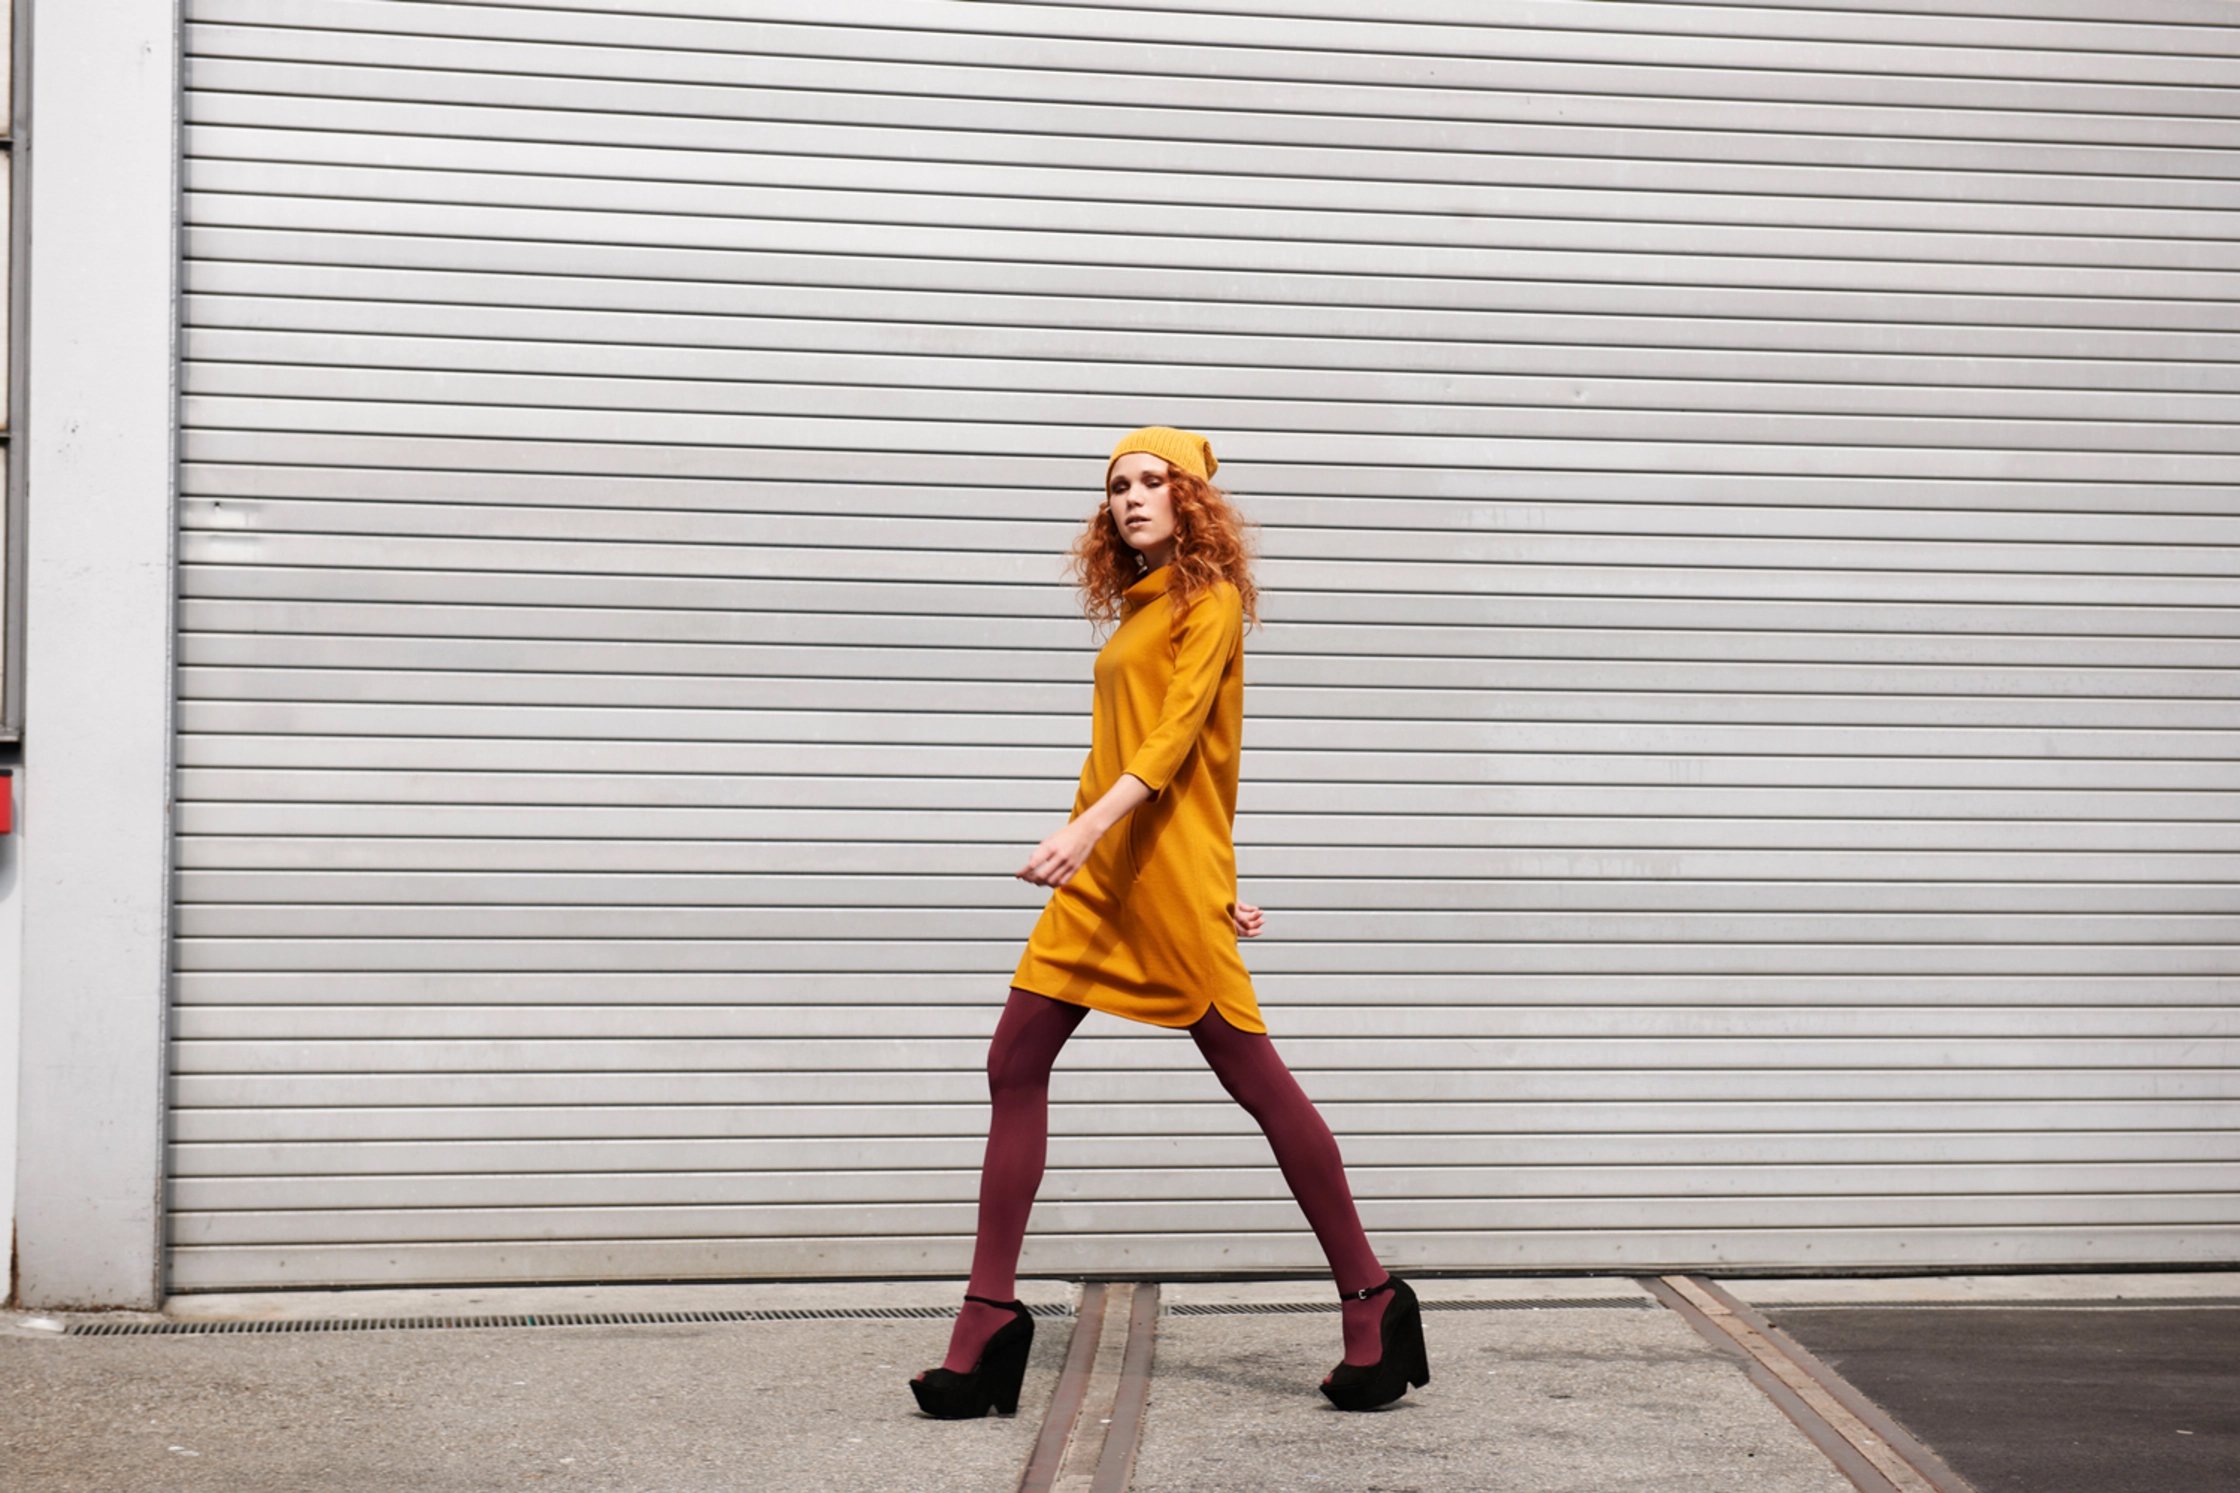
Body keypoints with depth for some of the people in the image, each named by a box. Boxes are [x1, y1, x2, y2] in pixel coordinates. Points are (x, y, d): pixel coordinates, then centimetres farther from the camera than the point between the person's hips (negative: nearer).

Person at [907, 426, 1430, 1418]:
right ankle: (988, 1320, 3)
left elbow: (1175, 739, -17)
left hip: (1167, 870, -9)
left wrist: (1087, 827, -31)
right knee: (1014, 1066, 2)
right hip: (1100, 874, 9)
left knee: (1253, 1075, -5)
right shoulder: (1138, 607, 20)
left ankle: (1372, 1306, 4)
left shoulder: (1208, 603, -5)